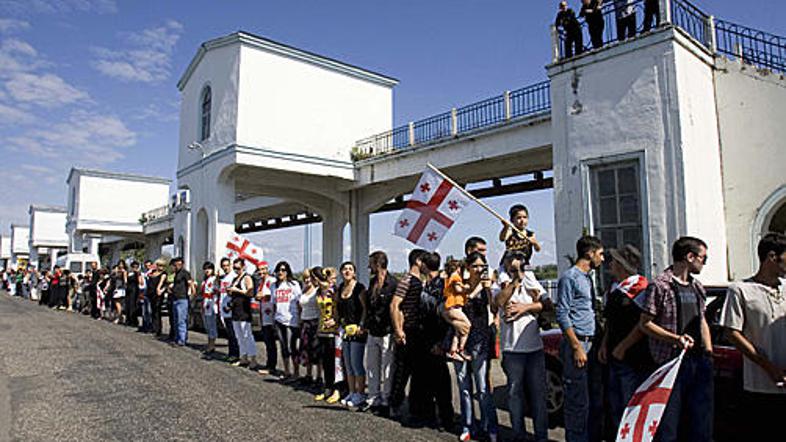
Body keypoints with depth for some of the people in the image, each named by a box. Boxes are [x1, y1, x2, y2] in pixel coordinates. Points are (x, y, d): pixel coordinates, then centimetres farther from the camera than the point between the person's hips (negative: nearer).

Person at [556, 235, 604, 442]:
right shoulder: (570, 277, -10)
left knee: (589, 397, 13)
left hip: (589, 343, 9)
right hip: (576, 343, -9)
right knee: (578, 400, -5)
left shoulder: (587, 278, 18)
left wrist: (594, 342, 18)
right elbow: (562, 315, -16)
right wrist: (577, 347, -18)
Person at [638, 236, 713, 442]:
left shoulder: (697, 287, 14)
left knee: (701, 415, 14)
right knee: (669, 419, -2)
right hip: (672, 361, -7)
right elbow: (644, 324, -11)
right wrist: (676, 338, -20)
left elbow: (702, 321, 21)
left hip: (699, 361, 7)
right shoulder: (659, 285, -10)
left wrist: (708, 353, 12)